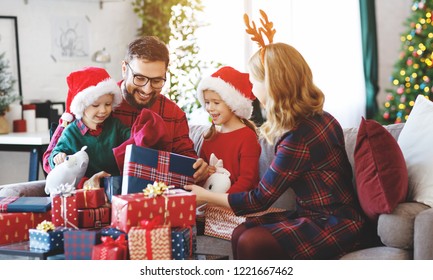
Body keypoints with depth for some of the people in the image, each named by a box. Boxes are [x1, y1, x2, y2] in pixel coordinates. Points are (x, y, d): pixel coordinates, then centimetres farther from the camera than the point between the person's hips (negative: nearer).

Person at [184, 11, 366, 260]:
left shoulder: (298, 138, -22)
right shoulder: (319, 117, 5)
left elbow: (259, 200, -13)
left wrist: (205, 196, 0)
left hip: (336, 225, -10)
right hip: (321, 214, 10)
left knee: (252, 243, -25)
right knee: (241, 233, -6)